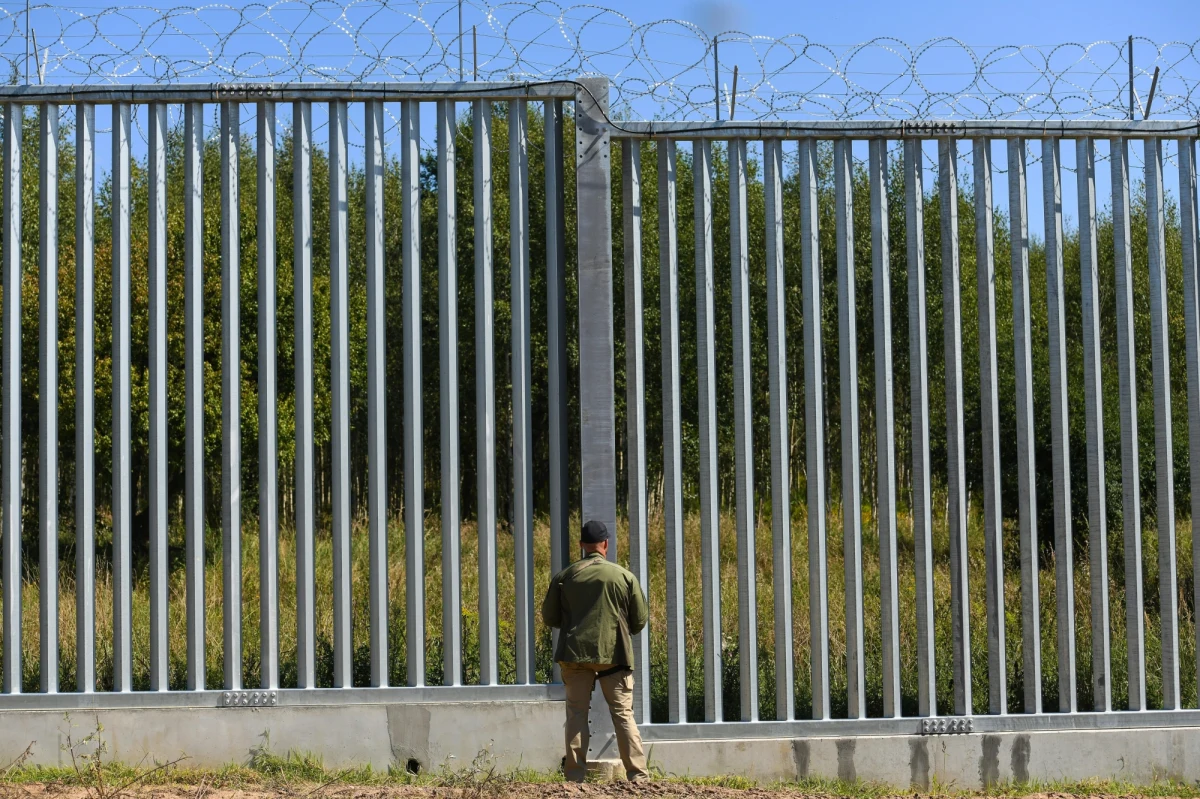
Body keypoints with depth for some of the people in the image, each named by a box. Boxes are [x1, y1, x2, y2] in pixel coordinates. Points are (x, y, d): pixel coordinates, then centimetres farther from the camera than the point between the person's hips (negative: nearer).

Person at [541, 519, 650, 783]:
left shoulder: (564, 577, 3)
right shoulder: (624, 576, -1)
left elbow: (549, 618, 10)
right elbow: (639, 620, 4)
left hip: (575, 653, 1)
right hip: (614, 653, -1)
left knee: (577, 713, 6)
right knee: (623, 714, 2)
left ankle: (575, 776, 3)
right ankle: (638, 776, -1)